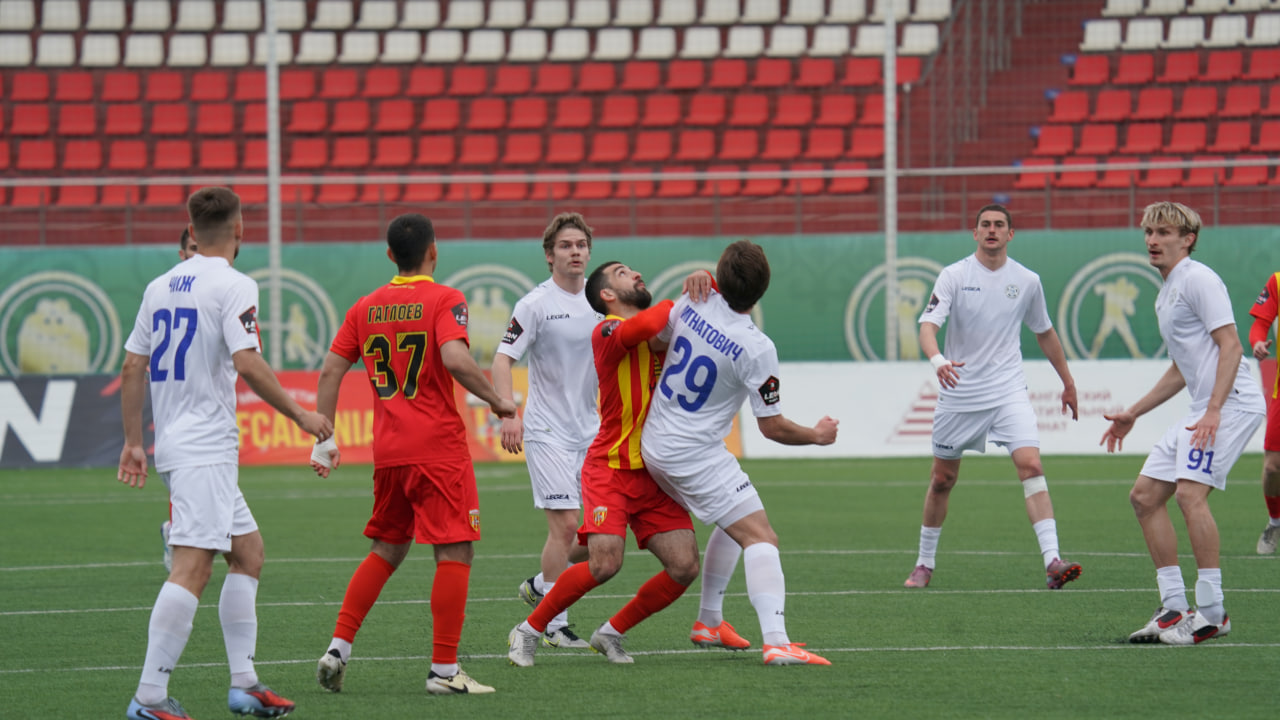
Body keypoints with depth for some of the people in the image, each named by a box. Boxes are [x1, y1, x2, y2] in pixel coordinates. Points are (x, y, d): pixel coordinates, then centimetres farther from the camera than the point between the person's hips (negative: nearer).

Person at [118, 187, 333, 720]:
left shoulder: (160, 287, 13)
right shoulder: (233, 285, -9)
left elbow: (133, 367, 15)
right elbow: (247, 363, -18)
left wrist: (133, 442, 21)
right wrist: (300, 416, -9)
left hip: (174, 445, 9)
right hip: (205, 449, -9)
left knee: (247, 551, 16)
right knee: (192, 568, -14)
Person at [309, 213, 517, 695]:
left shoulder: (366, 307, 10)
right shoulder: (443, 300, -7)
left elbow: (330, 370, 8)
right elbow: (456, 360, -22)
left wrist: (324, 441, 14)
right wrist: (497, 401, -9)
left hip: (388, 451, 6)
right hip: (439, 447, -6)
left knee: (386, 551, 19)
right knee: (455, 553, -2)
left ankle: (338, 649, 10)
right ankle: (444, 670, -6)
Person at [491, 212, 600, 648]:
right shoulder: (535, 305, -9)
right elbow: (502, 359, -14)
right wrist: (509, 413, -27)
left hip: (591, 429, 6)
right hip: (547, 432, -6)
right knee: (565, 524, -12)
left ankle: (540, 586, 24)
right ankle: (555, 626, -2)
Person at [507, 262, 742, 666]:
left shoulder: (664, 325, 13)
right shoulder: (607, 332, -10)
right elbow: (640, 327, -33)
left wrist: (704, 283, -6)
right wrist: (676, 303, -15)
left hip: (655, 474, 7)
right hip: (611, 468, -7)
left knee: (684, 566, -8)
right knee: (604, 564, -21)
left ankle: (611, 633, 12)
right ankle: (529, 630, -1)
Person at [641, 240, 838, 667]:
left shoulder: (692, 306, -5)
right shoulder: (756, 348, -20)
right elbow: (773, 427, -12)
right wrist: (817, 435, 6)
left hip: (653, 446, 8)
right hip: (697, 455, -8)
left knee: (733, 525, 27)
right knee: (761, 537, -12)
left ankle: (708, 622, 33)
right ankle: (776, 642, -30)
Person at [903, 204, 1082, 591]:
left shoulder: (1027, 281, 3)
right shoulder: (954, 276, -5)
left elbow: (1045, 333, 19)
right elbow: (928, 325, -15)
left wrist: (1068, 382, 24)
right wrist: (937, 359, -37)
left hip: (1008, 391, 1)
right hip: (959, 394, -1)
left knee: (1031, 465, -18)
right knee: (942, 479, 9)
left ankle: (1052, 562, -25)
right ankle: (925, 563, 28)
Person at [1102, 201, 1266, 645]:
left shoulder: (1198, 280, -8)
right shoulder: (1167, 294, 22)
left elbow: (1230, 346, -16)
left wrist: (1214, 410, -25)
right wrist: (1133, 414, 31)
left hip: (1231, 403, -10)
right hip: (1203, 409, 10)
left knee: (1191, 492, -22)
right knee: (1144, 495, 5)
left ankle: (1211, 612, -18)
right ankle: (1174, 608, 6)